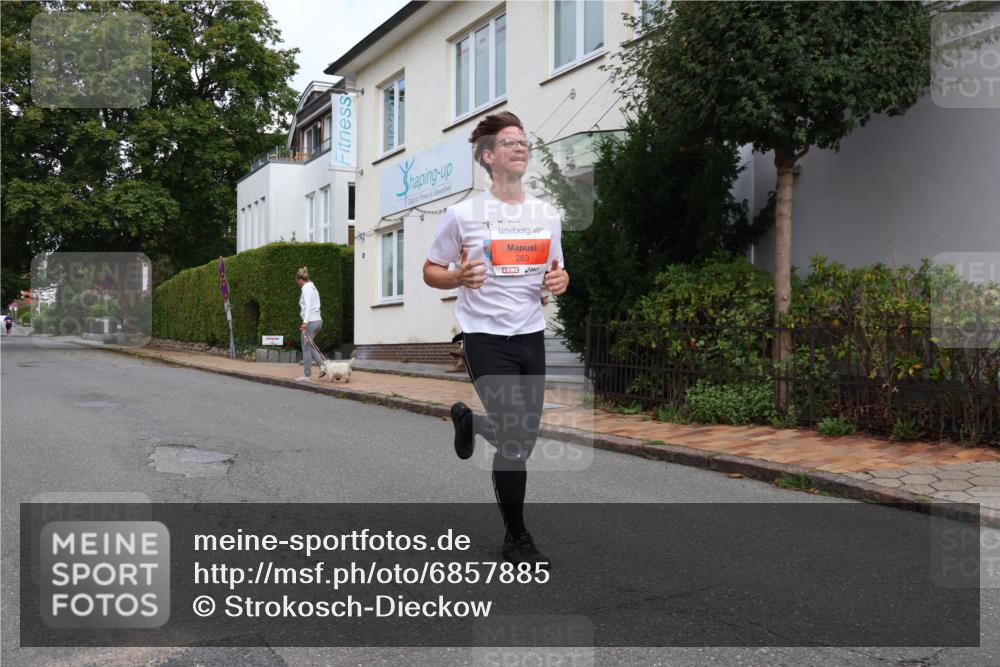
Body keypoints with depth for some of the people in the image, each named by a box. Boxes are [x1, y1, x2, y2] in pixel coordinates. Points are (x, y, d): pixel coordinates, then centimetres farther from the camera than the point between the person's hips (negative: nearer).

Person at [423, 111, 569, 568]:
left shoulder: (547, 214, 7)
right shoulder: (463, 214, -6)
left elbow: (558, 271, 18)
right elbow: (431, 271, 1)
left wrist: (558, 281, -6)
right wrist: (459, 278, -20)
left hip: (532, 336, 5)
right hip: (486, 337, -5)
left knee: (526, 436, 13)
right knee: (515, 439, -8)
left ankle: (467, 420, 46)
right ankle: (516, 538, 11)